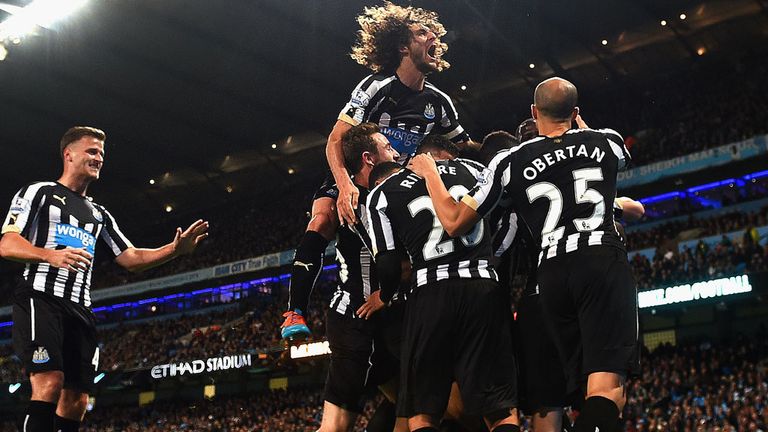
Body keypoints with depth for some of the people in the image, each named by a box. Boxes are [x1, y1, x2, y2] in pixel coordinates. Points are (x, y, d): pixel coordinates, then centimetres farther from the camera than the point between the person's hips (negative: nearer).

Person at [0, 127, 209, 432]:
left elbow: (131, 259, 21)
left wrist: (175, 249, 4)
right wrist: (50, 255, -23)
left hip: (80, 310, 7)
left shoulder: (99, 215, 27)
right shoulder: (38, 192, 8)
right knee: (50, 383, -24)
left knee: (76, 399, -1)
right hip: (40, 299, -7)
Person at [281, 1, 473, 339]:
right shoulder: (376, 87, -15)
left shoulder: (439, 103, -1)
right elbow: (335, 141, -20)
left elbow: (464, 148, 13)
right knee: (322, 220, -30)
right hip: (353, 180, -5)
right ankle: (295, 313, -30)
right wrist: (345, 185, -37)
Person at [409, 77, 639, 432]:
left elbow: (454, 223, 11)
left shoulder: (509, 162, 9)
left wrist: (429, 172, 26)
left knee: (587, 385, 13)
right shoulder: (607, 141, 12)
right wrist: (577, 126, 55)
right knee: (609, 385, -13)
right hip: (604, 260, -2)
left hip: (552, 273, 2)